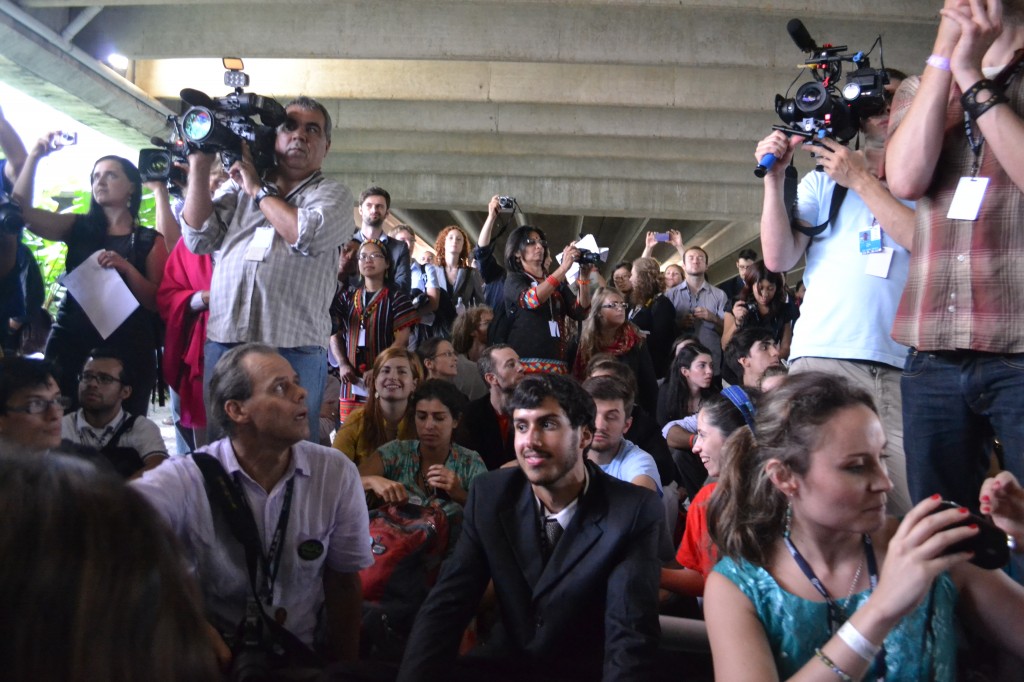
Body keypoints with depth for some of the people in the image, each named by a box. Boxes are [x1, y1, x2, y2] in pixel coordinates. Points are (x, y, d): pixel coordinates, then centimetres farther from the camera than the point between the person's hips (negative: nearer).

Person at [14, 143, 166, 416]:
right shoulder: (78, 228, 12)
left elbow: (156, 302, -2)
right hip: (71, 344, 3)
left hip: (127, 349, -2)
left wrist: (126, 268, -16)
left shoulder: (150, 240, 4)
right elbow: (20, 210, 0)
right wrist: (34, 156, -4)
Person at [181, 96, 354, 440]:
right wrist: (200, 166, 6)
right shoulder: (239, 184, 19)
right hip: (222, 342, 3)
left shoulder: (333, 194, 8)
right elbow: (199, 238, 9)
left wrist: (257, 190, 0)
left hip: (293, 349, -3)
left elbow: (308, 235, -13)